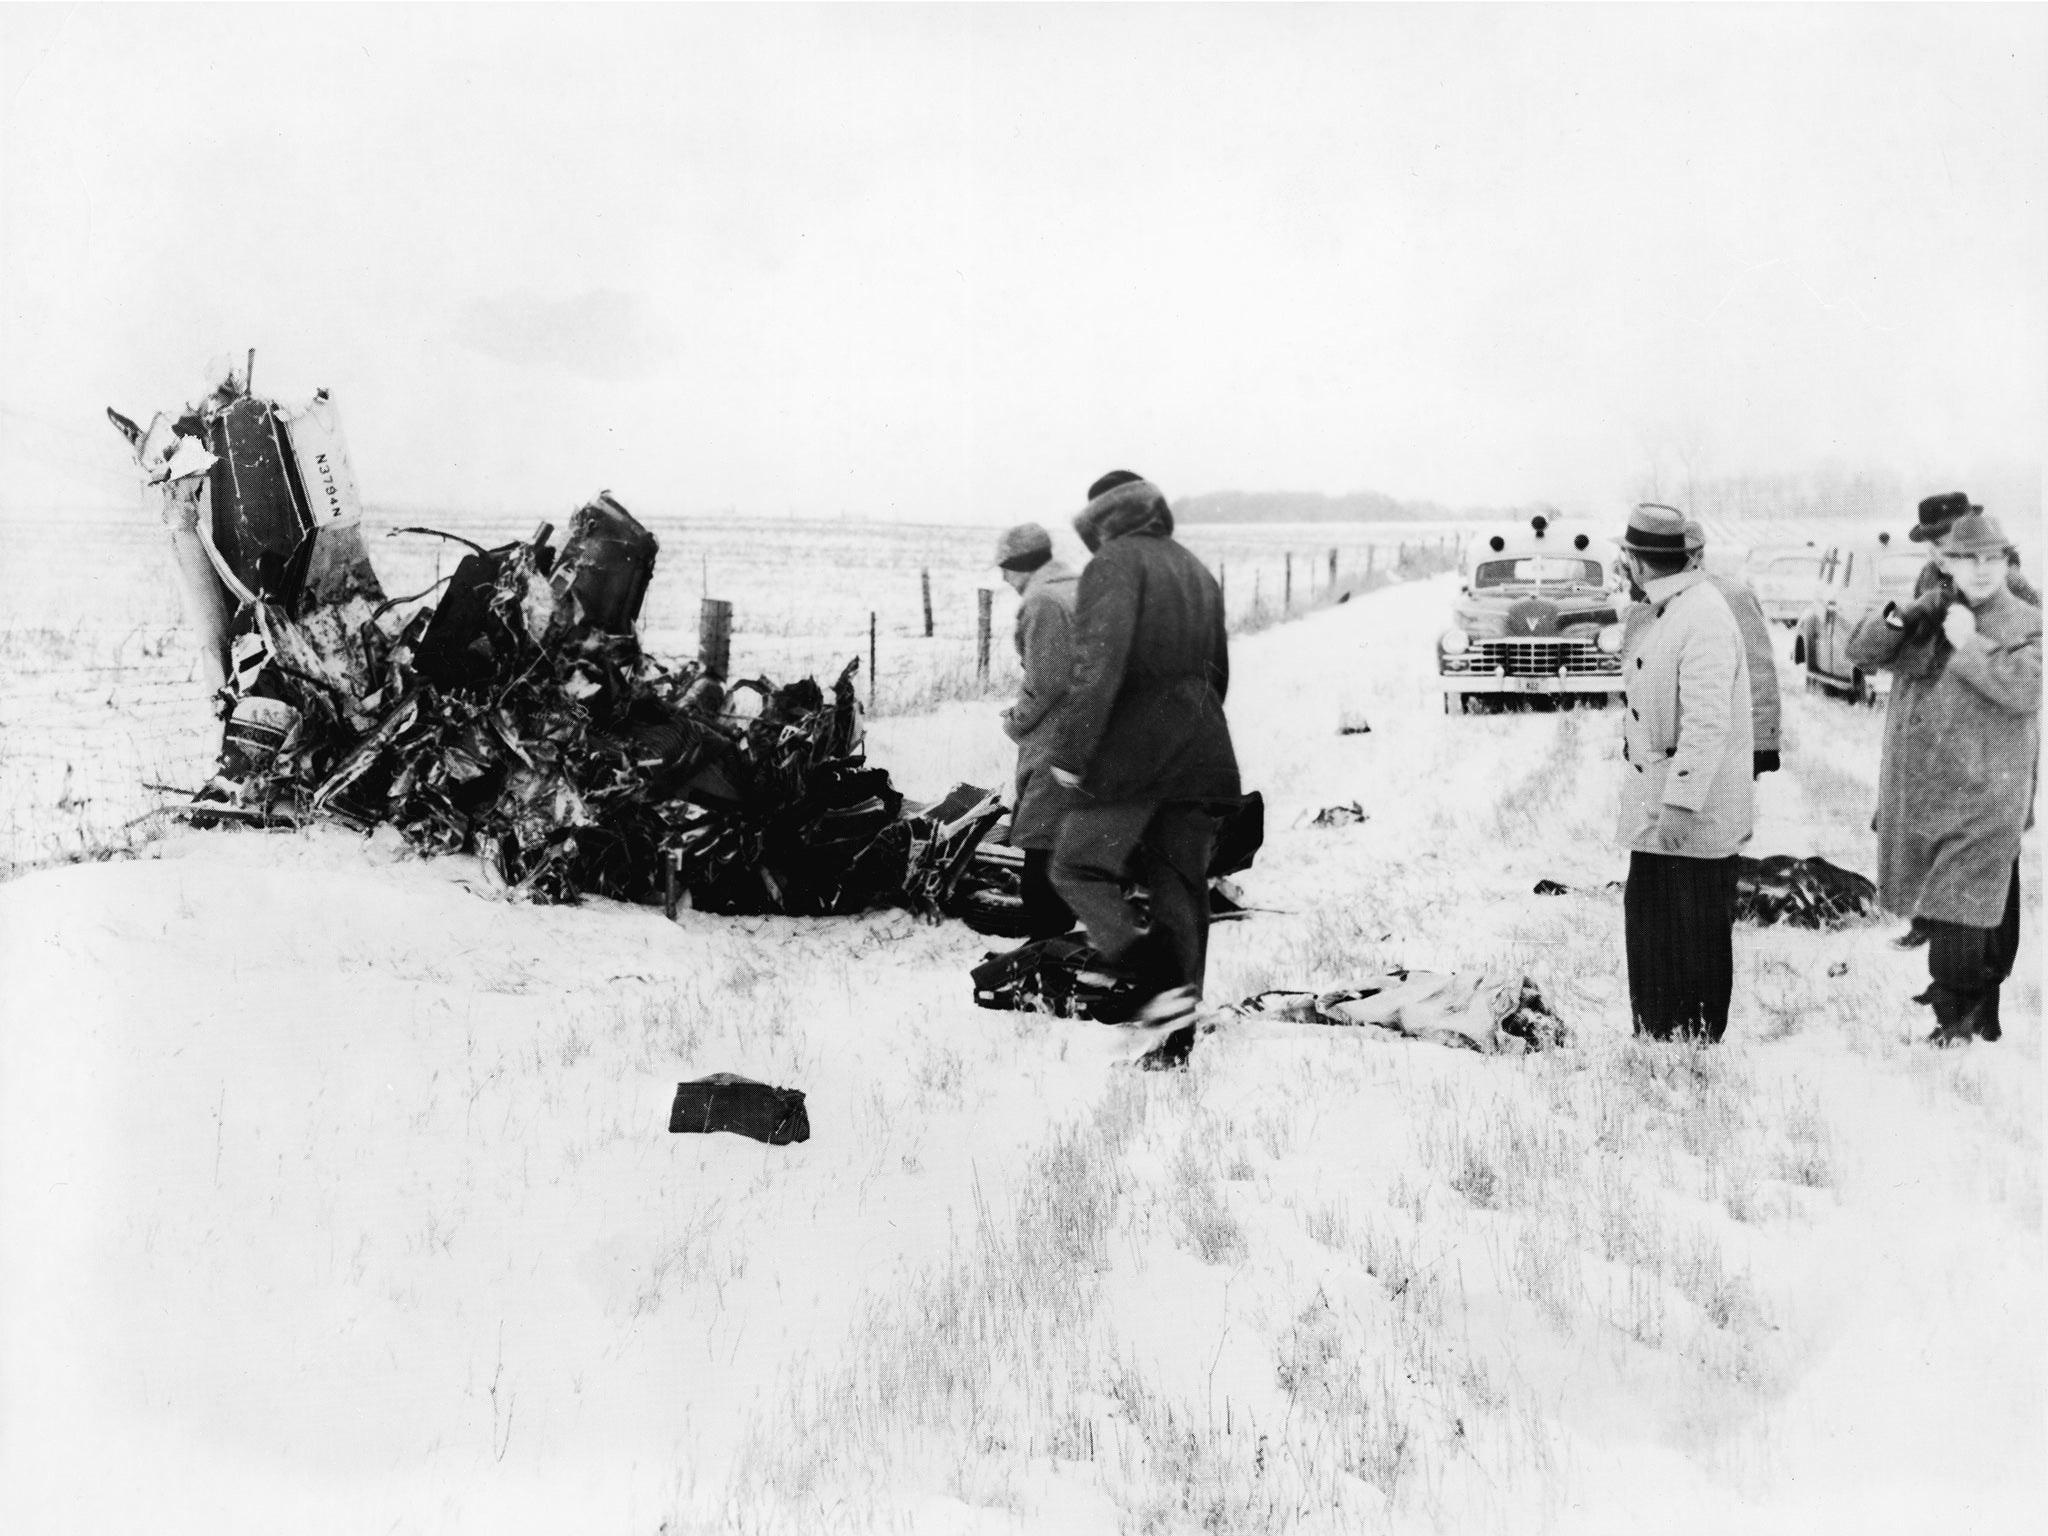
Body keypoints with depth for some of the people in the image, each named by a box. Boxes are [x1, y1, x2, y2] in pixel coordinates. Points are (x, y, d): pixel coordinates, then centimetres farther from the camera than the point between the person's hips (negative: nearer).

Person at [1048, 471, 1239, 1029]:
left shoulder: (1115, 564, -7)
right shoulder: (1198, 572, 19)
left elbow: (1099, 663, -19)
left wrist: (1071, 748, -18)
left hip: (1134, 750, -8)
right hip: (1199, 751, 8)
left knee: (1078, 867, 1)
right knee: (1179, 878, 12)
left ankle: (1160, 980, -11)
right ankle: (1183, 993, 10)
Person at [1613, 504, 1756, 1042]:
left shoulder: (1703, 620, -21)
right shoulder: (1664, 612, 11)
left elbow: (1708, 722, -27)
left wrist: (1681, 803, -29)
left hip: (1692, 815, -10)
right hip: (1656, 805, 10)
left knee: (1695, 941, 2)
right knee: (1647, 923, 15)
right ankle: (1656, 1035, 25)